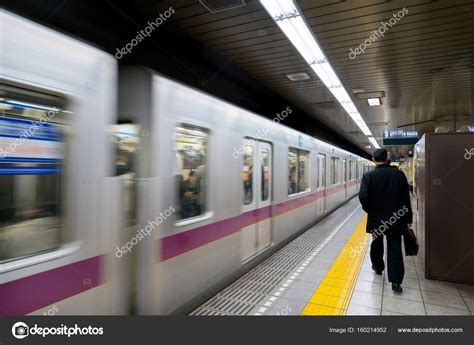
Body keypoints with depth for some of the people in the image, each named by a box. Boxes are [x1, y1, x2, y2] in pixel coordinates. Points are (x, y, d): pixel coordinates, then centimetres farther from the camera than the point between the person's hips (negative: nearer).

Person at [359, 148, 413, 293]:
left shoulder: (368, 176, -11)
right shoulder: (399, 174, -5)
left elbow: (363, 197, -20)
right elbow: (406, 198, -1)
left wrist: (369, 209, 0)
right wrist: (408, 218, 6)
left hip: (376, 217, 0)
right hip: (395, 217, 1)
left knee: (377, 244, 21)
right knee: (395, 248, 3)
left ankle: (378, 267, 40)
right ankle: (396, 281, 0)